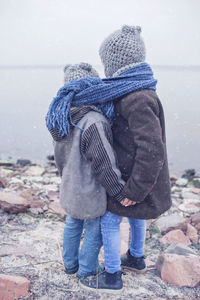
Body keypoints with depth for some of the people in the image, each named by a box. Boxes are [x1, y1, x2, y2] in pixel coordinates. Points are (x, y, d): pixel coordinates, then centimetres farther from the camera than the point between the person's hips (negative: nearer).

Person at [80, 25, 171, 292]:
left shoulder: (137, 99, -31)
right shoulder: (140, 90, 2)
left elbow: (151, 149, -34)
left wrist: (135, 190, -27)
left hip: (135, 176, -9)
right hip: (135, 172, 9)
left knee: (109, 220, 5)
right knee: (135, 215, 25)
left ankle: (112, 276, 22)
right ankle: (136, 258, 47)